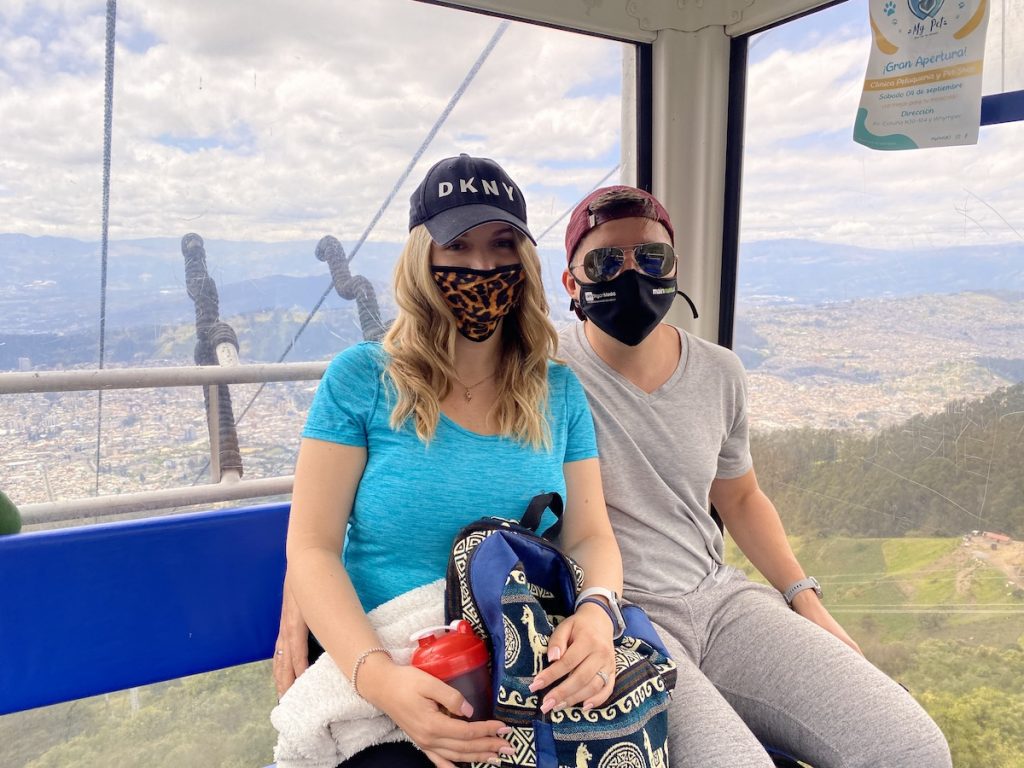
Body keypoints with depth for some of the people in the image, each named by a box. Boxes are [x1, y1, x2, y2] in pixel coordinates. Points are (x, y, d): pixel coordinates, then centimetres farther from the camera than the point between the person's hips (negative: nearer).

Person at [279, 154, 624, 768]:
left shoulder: (559, 393, 5)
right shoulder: (361, 379, -5)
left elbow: (591, 537, 3)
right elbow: (313, 548, -7)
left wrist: (597, 613, -20)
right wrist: (375, 671, -23)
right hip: (383, 677, -2)